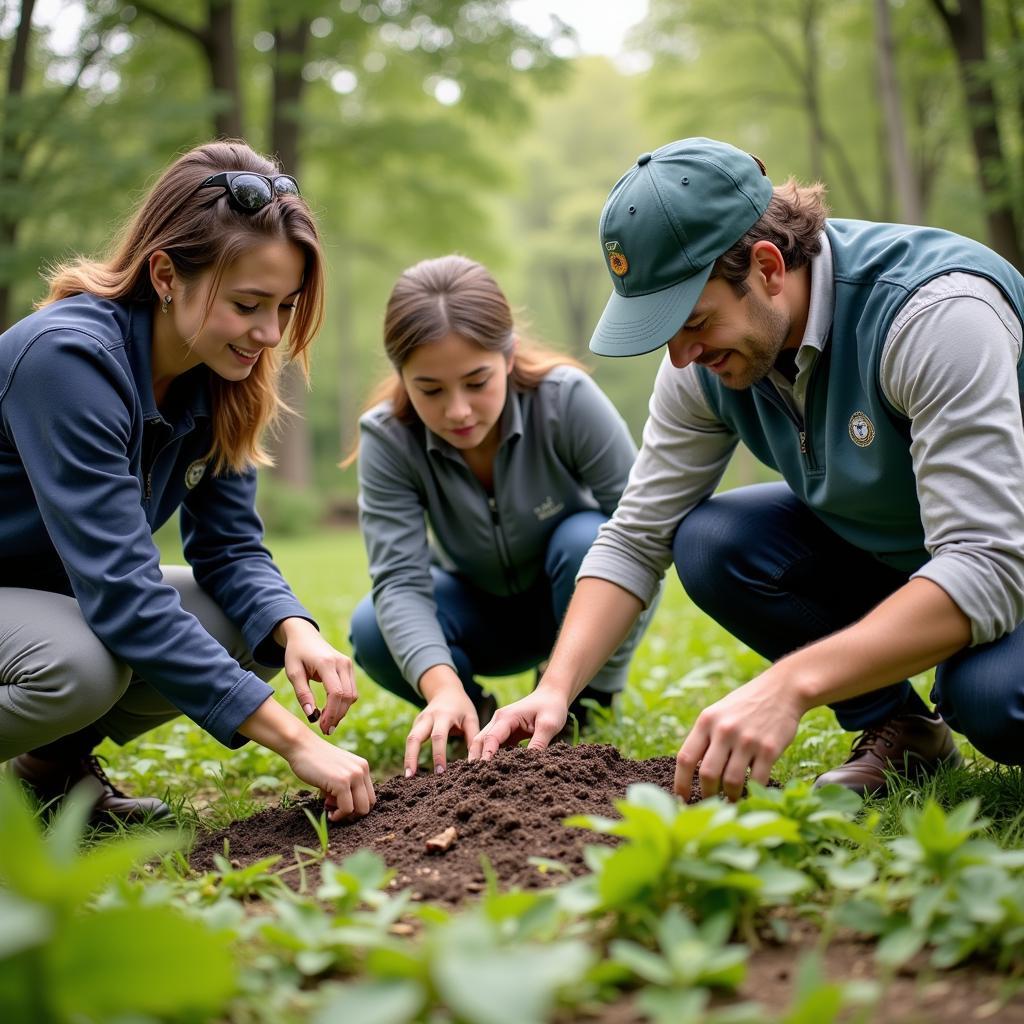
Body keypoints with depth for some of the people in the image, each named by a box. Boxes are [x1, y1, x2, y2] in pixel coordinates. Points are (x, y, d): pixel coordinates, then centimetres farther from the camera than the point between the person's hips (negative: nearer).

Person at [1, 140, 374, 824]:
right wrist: (294, 739, -39)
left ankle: (56, 762, 7)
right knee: (81, 664, -36)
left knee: (263, 628, -10)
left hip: (63, 592, 8)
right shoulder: (68, 357, -32)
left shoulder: (218, 375, -8)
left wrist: (297, 629, -30)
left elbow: (229, 548, -6)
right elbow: (121, 594, -37)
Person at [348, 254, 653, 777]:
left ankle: (585, 705, -9)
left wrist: (601, 683, -26)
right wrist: (443, 686, -50)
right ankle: (472, 716, 3)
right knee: (371, 631, -27)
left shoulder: (568, 399, -30)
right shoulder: (387, 437, -25)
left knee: (588, 539, -35)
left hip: (578, 597, -1)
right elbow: (400, 579, -31)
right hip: (483, 607, 1)